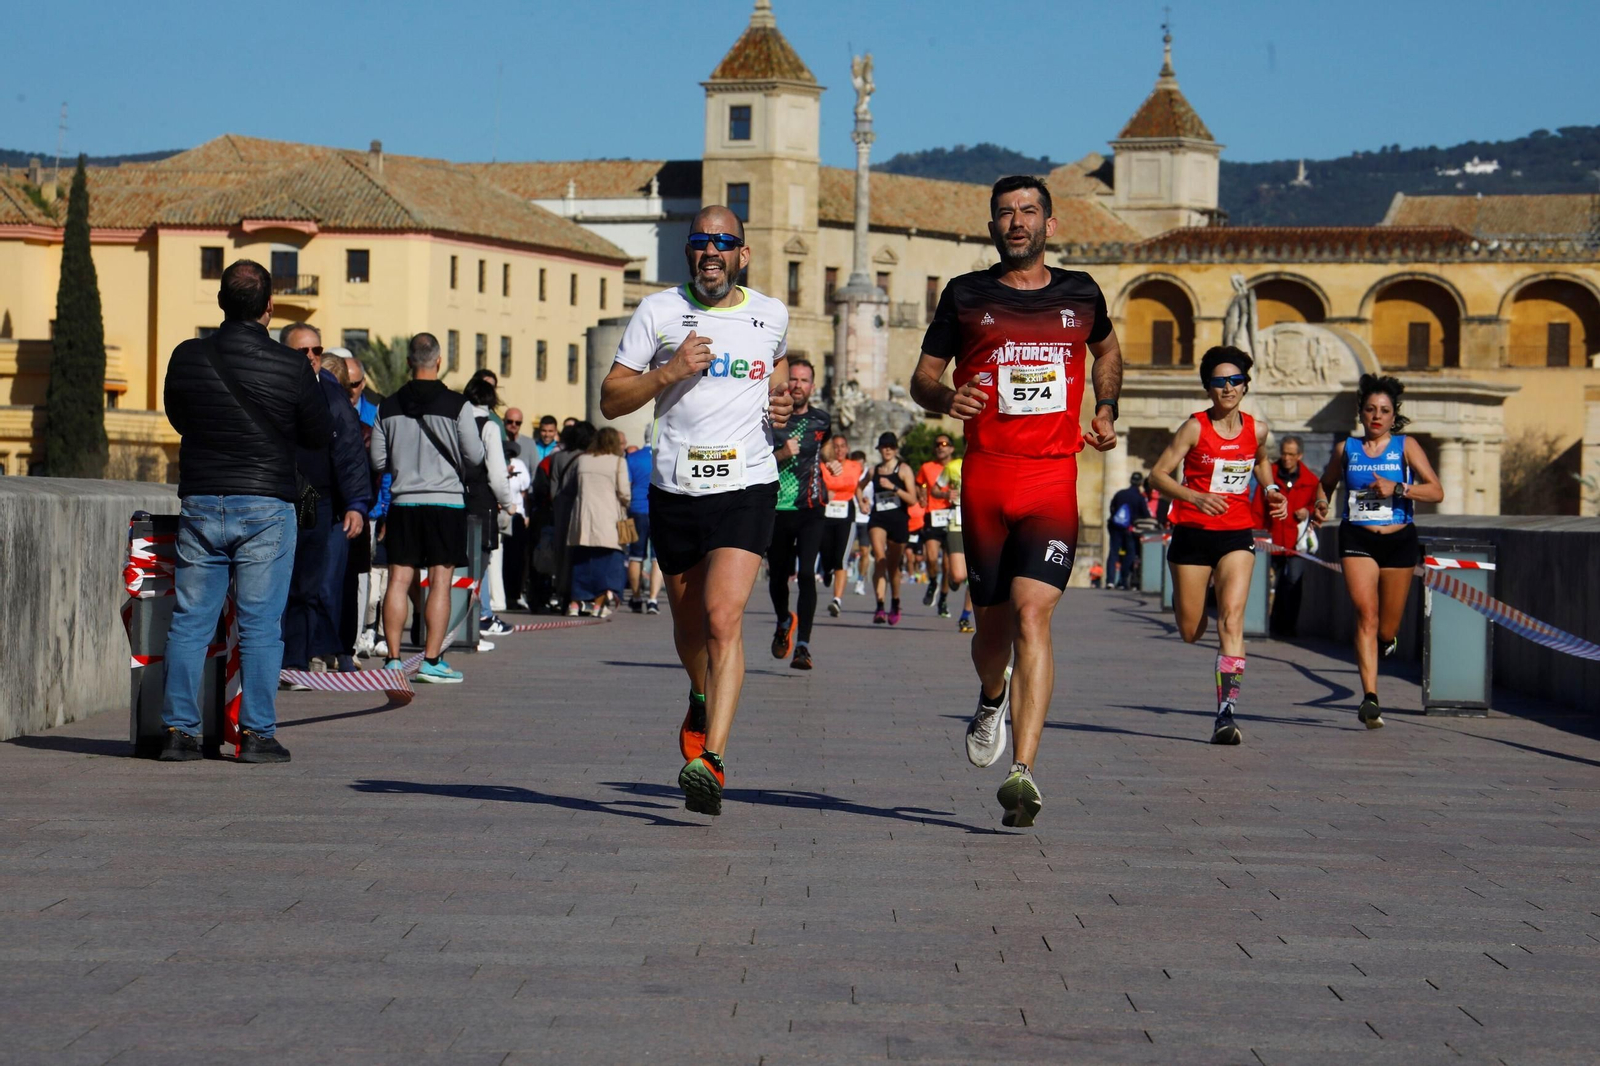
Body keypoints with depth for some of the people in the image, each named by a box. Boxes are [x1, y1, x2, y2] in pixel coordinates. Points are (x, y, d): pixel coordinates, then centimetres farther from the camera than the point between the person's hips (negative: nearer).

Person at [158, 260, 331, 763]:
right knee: (261, 625, 2)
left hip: (200, 504, 3)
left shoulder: (186, 358, -1)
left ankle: (179, 730, 8)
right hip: (266, 506, -3)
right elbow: (321, 436, 3)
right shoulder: (292, 367, -9)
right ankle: (257, 733, 1)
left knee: (189, 621, 8)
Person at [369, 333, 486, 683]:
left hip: (403, 502, 3)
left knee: (399, 580, 5)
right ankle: (432, 661, -3)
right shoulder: (458, 406, -8)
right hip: (446, 501, -3)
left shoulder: (387, 408, 3)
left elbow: (378, 462, 6)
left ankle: (393, 660, 4)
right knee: (440, 581, 0)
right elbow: (474, 456, -5)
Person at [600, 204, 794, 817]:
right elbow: (610, 401, 0)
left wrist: (781, 403, 8)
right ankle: (703, 703, 48)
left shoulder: (771, 316, 7)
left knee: (723, 618, -18)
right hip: (675, 489, 2)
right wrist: (670, 372, -15)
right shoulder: (658, 312, 2)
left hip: (746, 488, -2)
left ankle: (711, 760, -24)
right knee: (689, 620, 16)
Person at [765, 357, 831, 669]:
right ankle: (784, 622, 43)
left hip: (810, 511, 0)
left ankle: (803, 645, -17)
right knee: (777, 576, 12)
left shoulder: (822, 420, 6)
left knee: (806, 573, -17)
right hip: (776, 511, 0)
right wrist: (781, 454, -19)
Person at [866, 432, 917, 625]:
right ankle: (880, 607, -31)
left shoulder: (903, 469, 2)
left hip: (898, 520, -1)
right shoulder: (874, 471, 12)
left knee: (893, 564, 10)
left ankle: (895, 605, 33)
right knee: (879, 558, -21)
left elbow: (912, 499, -7)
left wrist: (893, 487, -16)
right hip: (878, 518, 1)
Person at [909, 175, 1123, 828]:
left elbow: (1107, 350, 32)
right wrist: (945, 398, -12)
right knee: (993, 622, 11)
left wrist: (1105, 410, 16)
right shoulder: (966, 296, 6)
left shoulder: (1080, 295, 10)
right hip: (985, 479, 1)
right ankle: (992, 700, 47)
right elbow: (922, 377, 11)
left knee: (1032, 614, -17)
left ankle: (1022, 771, -23)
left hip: (1053, 483, -1)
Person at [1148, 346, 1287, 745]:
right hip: (1192, 533, -1)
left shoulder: (1257, 429, 4)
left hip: (1237, 535, 1)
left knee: (1231, 619, -18)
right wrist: (1196, 497, -26)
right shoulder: (1195, 428, -8)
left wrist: (1270, 491, 9)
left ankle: (1226, 713, -22)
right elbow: (1159, 474, -11)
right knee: (1190, 632, 8)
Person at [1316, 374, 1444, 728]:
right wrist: (1321, 503, 3)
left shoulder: (1406, 446, 1)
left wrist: (1398, 488, -21)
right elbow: (1326, 483, 24)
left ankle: (1389, 638, 48)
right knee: (1366, 615, -19)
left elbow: (1436, 492, -8)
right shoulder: (1346, 449, 6)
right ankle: (1370, 698, -24)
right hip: (1357, 541, 0)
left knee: (1386, 632, 8)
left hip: (1399, 541, 0)